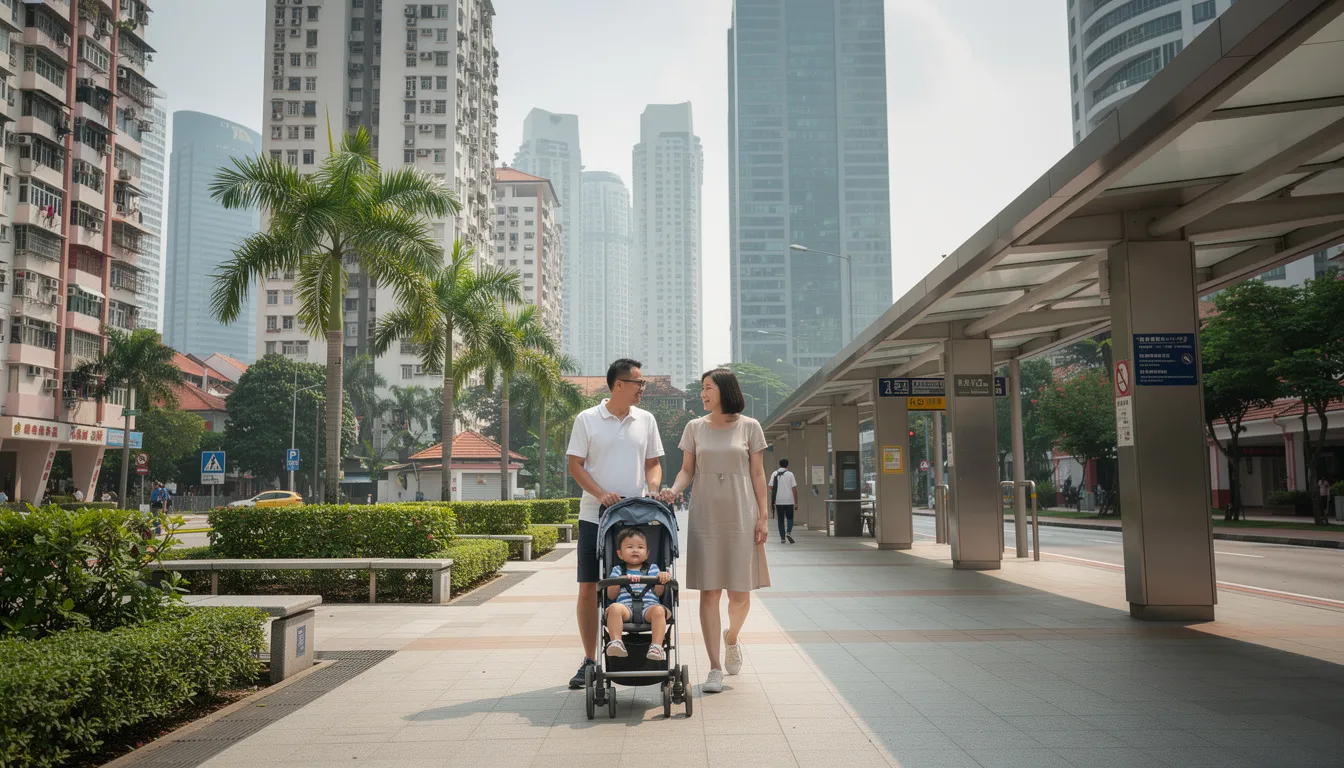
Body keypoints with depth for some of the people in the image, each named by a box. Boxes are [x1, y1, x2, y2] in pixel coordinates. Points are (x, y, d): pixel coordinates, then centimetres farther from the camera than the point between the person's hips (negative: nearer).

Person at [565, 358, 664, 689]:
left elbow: (653, 463, 13)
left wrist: (654, 488, -8)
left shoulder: (646, 420, 9)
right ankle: (589, 660, 12)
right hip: (594, 516, -2)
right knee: (588, 587, 0)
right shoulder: (587, 420, 0)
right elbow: (575, 465, -2)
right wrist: (601, 494, -16)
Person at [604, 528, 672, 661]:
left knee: (659, 610, -34)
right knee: (614, 608, -34)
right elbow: (611, 595, 13)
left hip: (648, 606, 0)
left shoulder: (652, 568, 25)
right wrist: (619, 581, -5)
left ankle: (656, 646, -41)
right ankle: (616, 641, -37)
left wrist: (662, 579, -11)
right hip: (625, 605, 0)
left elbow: (658, 592, 11)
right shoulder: (618, 570, 24)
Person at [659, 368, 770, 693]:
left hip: (740, 515, -1)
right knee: (709, 591, -2)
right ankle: (715, 669, 4)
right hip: (705, 516, 1)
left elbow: (757, 474, 4)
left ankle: (732, 637, 34)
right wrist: (674, 490, -11)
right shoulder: (695, 428, 8)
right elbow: (687, 469, 9)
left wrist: (762, 516, -1)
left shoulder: (749, 427, 4)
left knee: (739, 593, 1)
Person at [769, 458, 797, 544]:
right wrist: (796, 502, 1)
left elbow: (771, 488, 1)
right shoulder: (790, 474, -2)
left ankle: (782, 537, 7)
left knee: (780, 519, 9)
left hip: (778, 501, 2)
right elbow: (794, 489, -4)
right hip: (789, 501, -2)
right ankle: (788, 533, -12)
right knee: (790, 518, 10)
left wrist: (772, 500, 12)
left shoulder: (774, 474, 5)